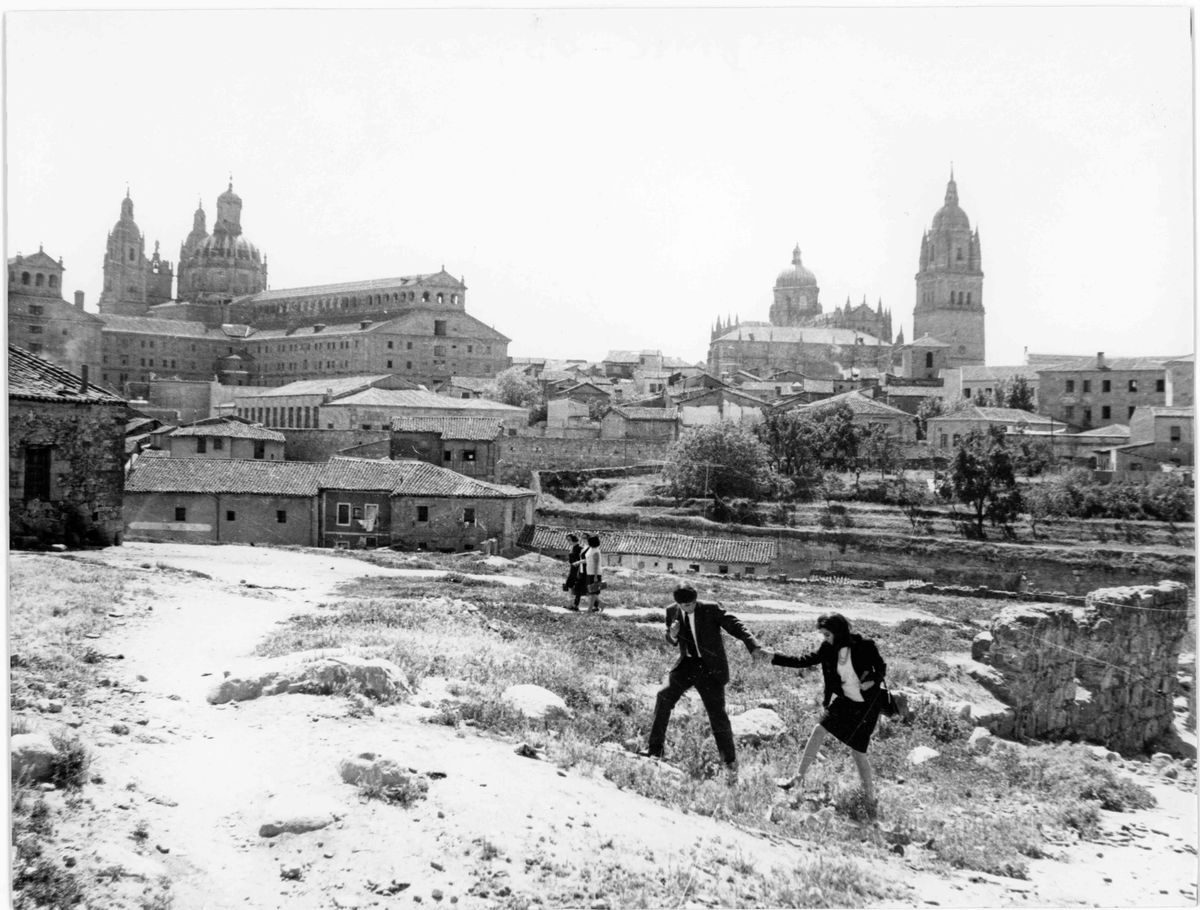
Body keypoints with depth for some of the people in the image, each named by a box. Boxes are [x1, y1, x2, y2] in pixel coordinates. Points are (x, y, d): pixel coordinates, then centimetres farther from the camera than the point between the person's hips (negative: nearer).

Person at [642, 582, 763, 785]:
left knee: (717, 714, -3)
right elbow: (671, 642, 12)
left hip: (711, 668, -4)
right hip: (688, 664, 4)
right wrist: (672, 635, -14)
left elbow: (736, 626, -19)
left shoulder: (711, 609, -14)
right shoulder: (672, 611, -1)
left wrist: (754, 647, -35)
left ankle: (730, 763, 14)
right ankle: (655, 749, -6)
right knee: (665, 696, -15)